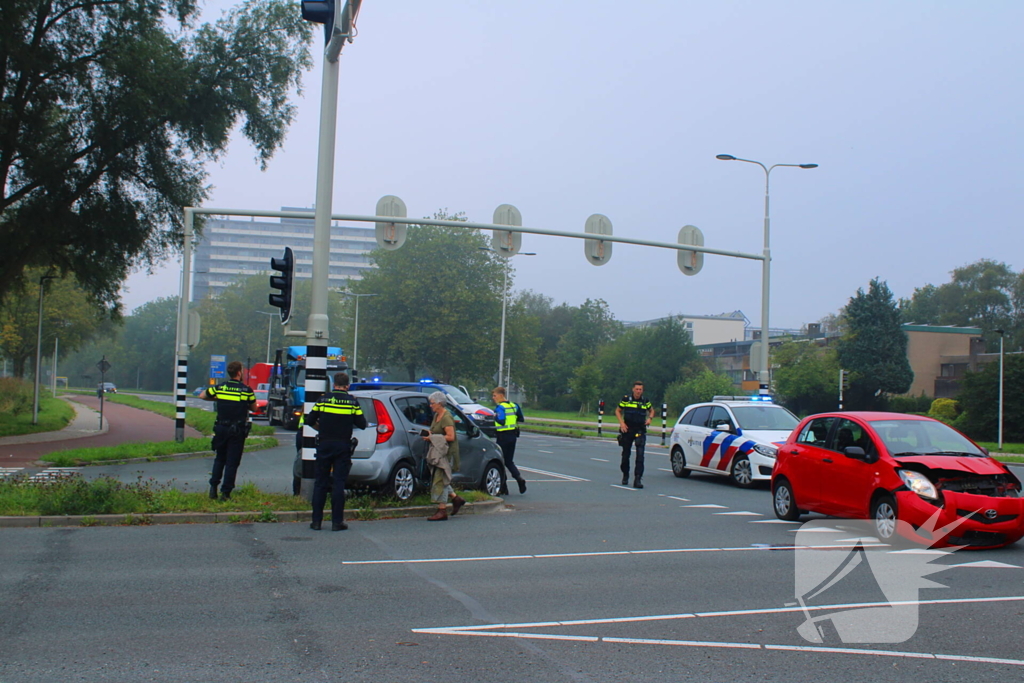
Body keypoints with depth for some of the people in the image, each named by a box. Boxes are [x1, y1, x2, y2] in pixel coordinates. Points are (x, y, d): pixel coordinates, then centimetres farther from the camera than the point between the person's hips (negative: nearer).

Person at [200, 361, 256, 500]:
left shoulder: (219, 388, 0)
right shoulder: (246, 390, -7)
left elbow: (202, 396, 13)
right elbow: (253, 407, 6)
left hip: (221, 429, 3)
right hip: (238, 430, -3)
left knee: (219, 459, 20)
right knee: (232, 462, 2)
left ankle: (213, 487, 13)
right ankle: (226, 492, 1)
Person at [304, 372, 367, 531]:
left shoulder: (323, 399, 0)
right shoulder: (352, 402, -1)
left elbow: (310, 421, 2)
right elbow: (362, 424, -1)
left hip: (324, 445, 1)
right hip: (343, 445, -1)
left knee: (320, 483, 8)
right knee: (339, 484, 3)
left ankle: (316, 521, 8)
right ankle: (337, 521, 3)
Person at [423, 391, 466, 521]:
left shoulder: (446, 417, -17)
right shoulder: (436, 415, 12)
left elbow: (451, 436, -23)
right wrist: (429, 434, 3)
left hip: (447, 452, -10)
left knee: (440, 479, -8)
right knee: (438, 478, 12)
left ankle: (442, 511, -3)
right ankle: (456, 499, 25)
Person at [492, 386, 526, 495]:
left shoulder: (500, 407, -14)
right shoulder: (513, 405, 10)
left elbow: (501, 421, -27)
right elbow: (521, 419, 14)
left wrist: (495, 416, -11)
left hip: (503, 436, -7)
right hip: (513, 435, 7)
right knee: (508, 461, 16)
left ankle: (503, 487, 6)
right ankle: (519, 478, -6)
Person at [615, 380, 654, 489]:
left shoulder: (645, 401, 3)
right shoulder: (626, 399, -2)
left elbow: (651, 410, 21)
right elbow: (618, 411, 8)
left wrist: (650, 418, 0)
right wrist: (621, 423, -6)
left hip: (640, 431, 0)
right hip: (627, 430, 0)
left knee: (640, 454, -13)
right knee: (626, 454, 10)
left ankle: (638, 479, -13)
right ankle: (625, 476, 31)